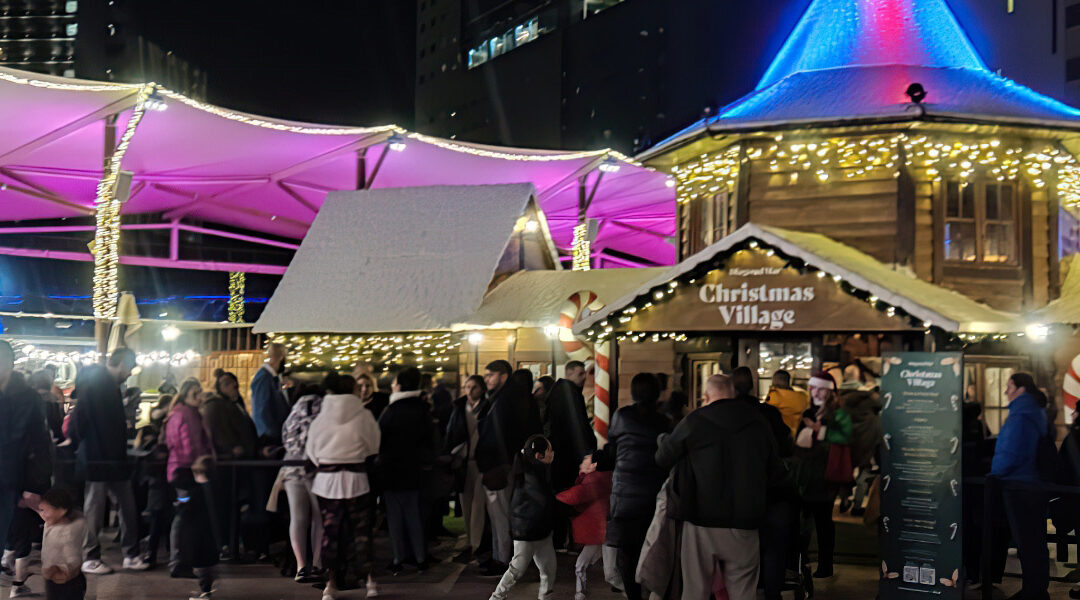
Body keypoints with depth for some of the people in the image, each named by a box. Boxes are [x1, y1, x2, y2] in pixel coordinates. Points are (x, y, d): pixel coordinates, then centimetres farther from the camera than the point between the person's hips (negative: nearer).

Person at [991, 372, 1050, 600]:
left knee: (1026, 542, -2)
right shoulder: (1035, 414, 12)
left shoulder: (1019, 418, -19)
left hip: (1020, 488, -10)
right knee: (1035, 541, 15)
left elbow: (1010, 455, -24)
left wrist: (994, 473, -7)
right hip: (1036, 485, 10)